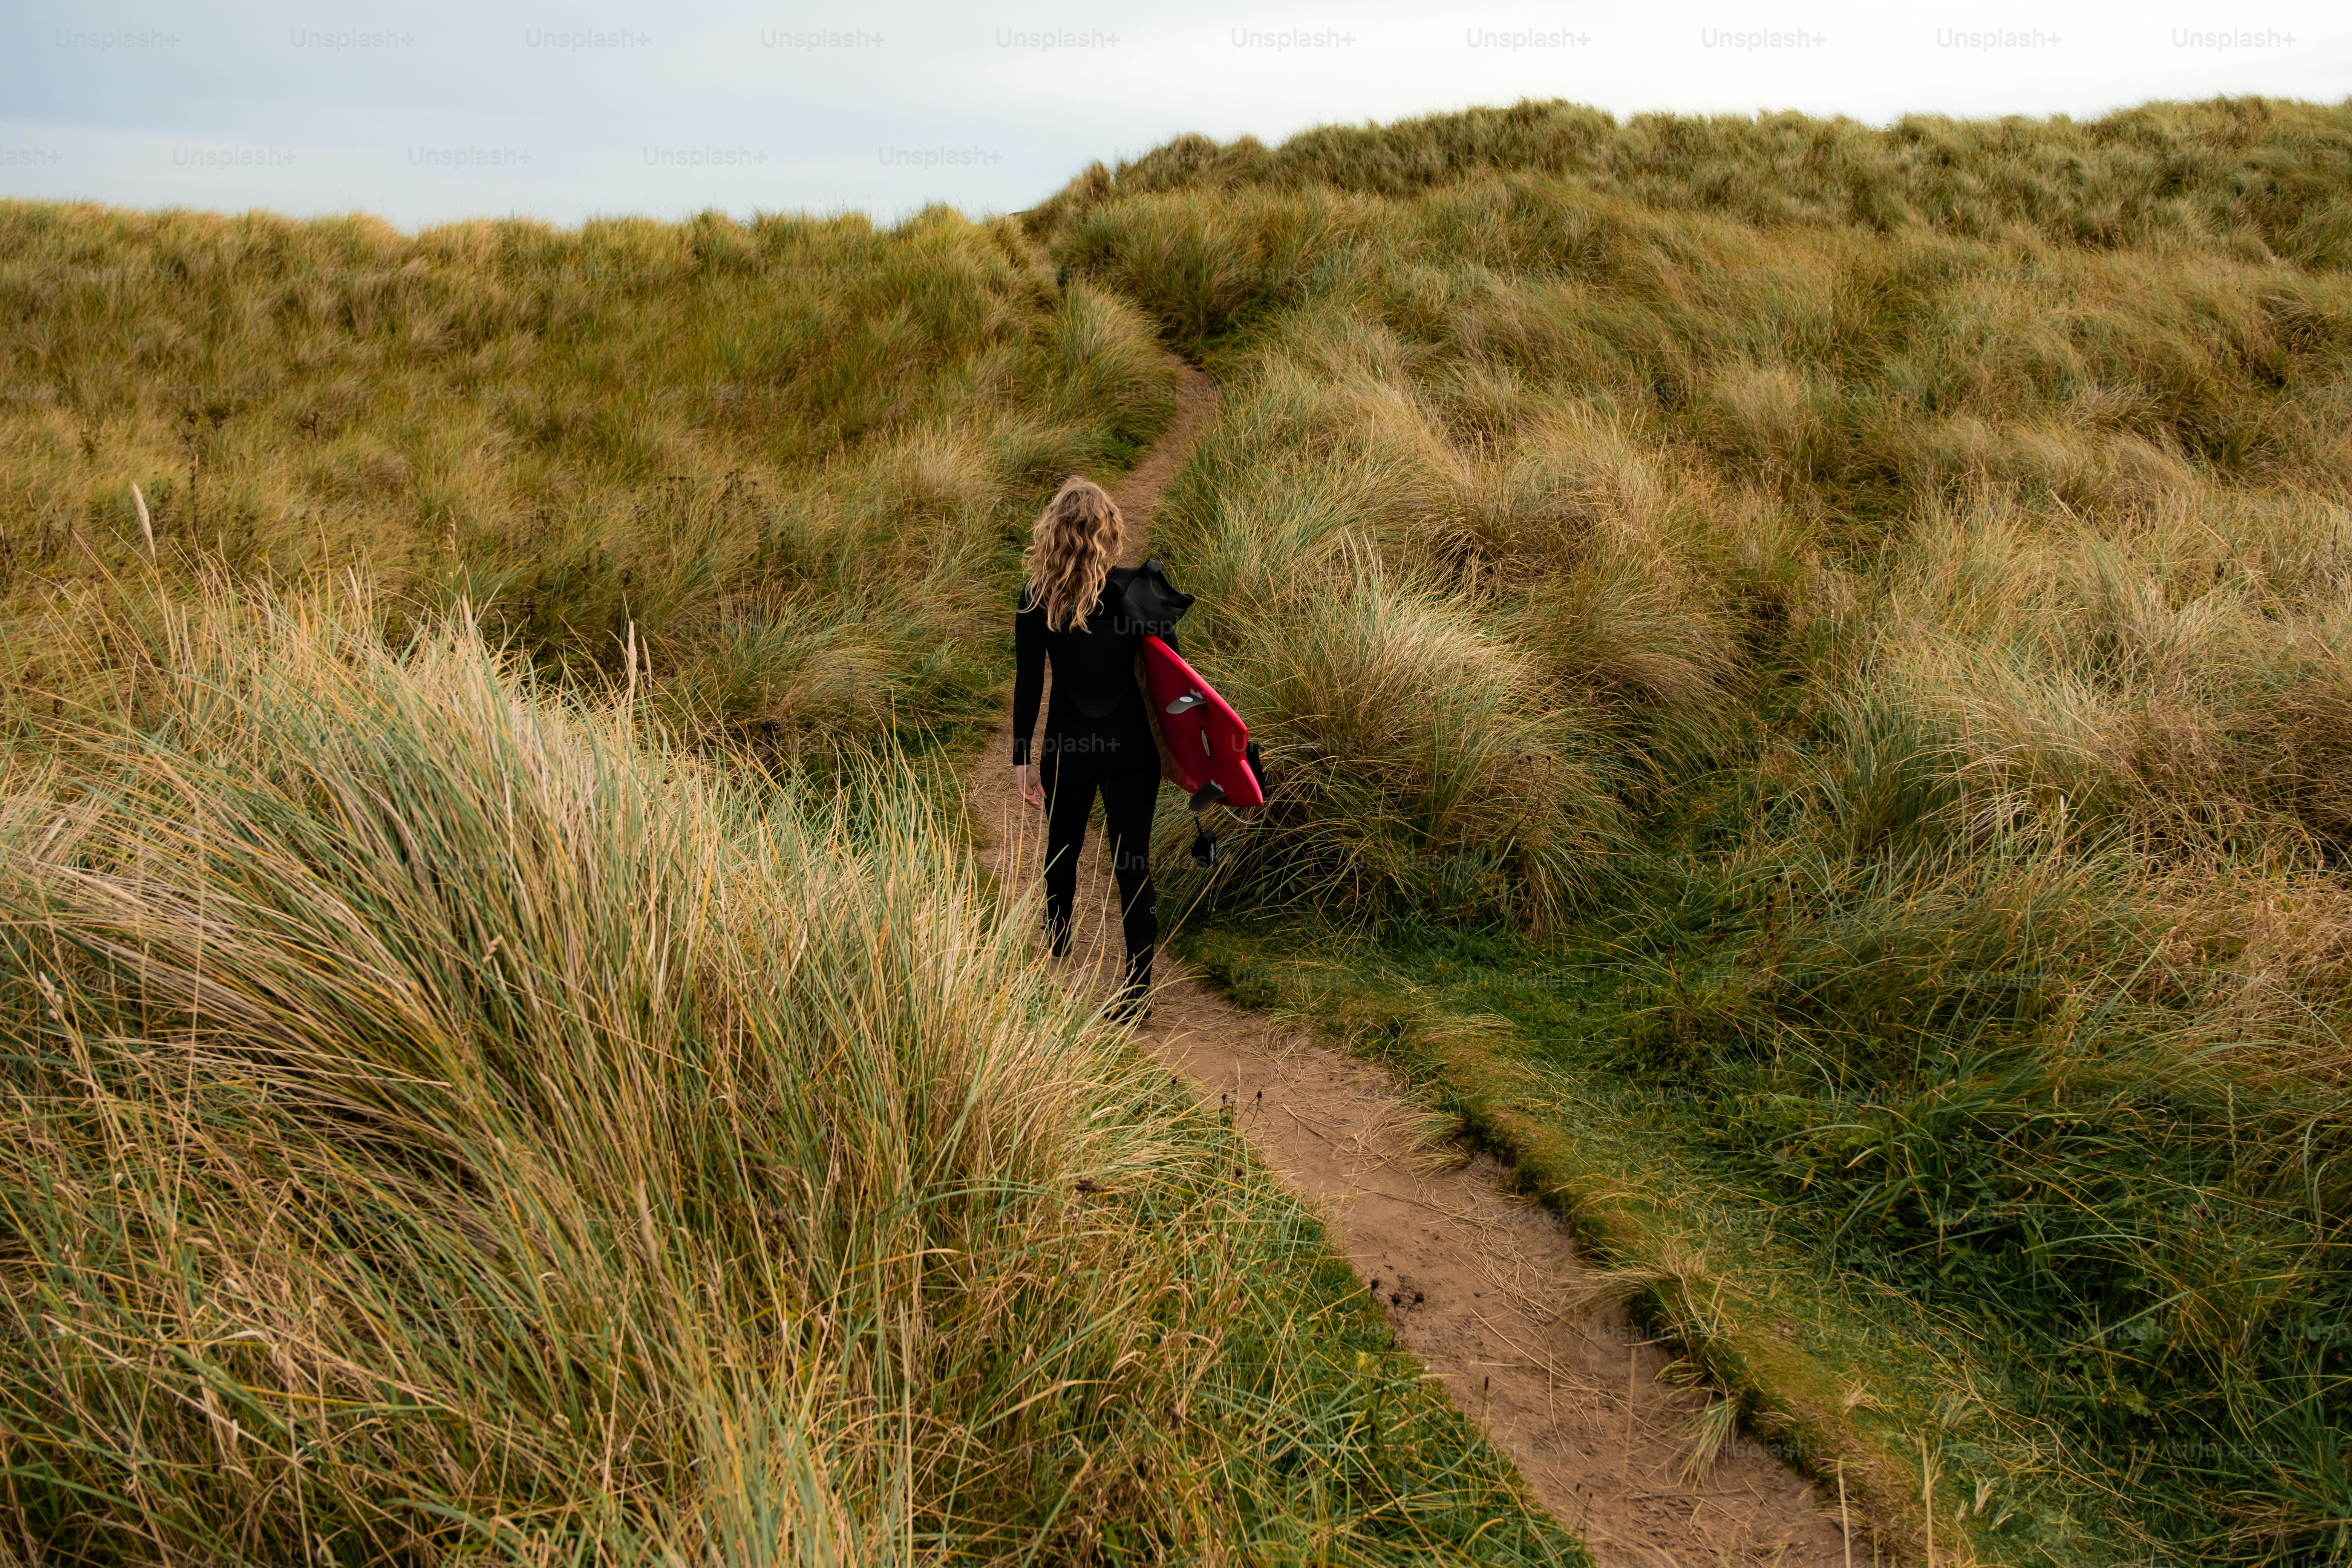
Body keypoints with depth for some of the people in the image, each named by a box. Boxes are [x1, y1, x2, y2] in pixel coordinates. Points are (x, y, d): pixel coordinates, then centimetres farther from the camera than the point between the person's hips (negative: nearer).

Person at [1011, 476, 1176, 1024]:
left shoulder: (1035, 597, -9)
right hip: (1129, 746, -1)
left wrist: (1022, 758, 2)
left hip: (1065, 747, 1)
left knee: (1061, 850, 22)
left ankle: (1055, 950, 43)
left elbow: (1027, 684, -6)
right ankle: (1138, 985, 7)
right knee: (1132, 863, 6)